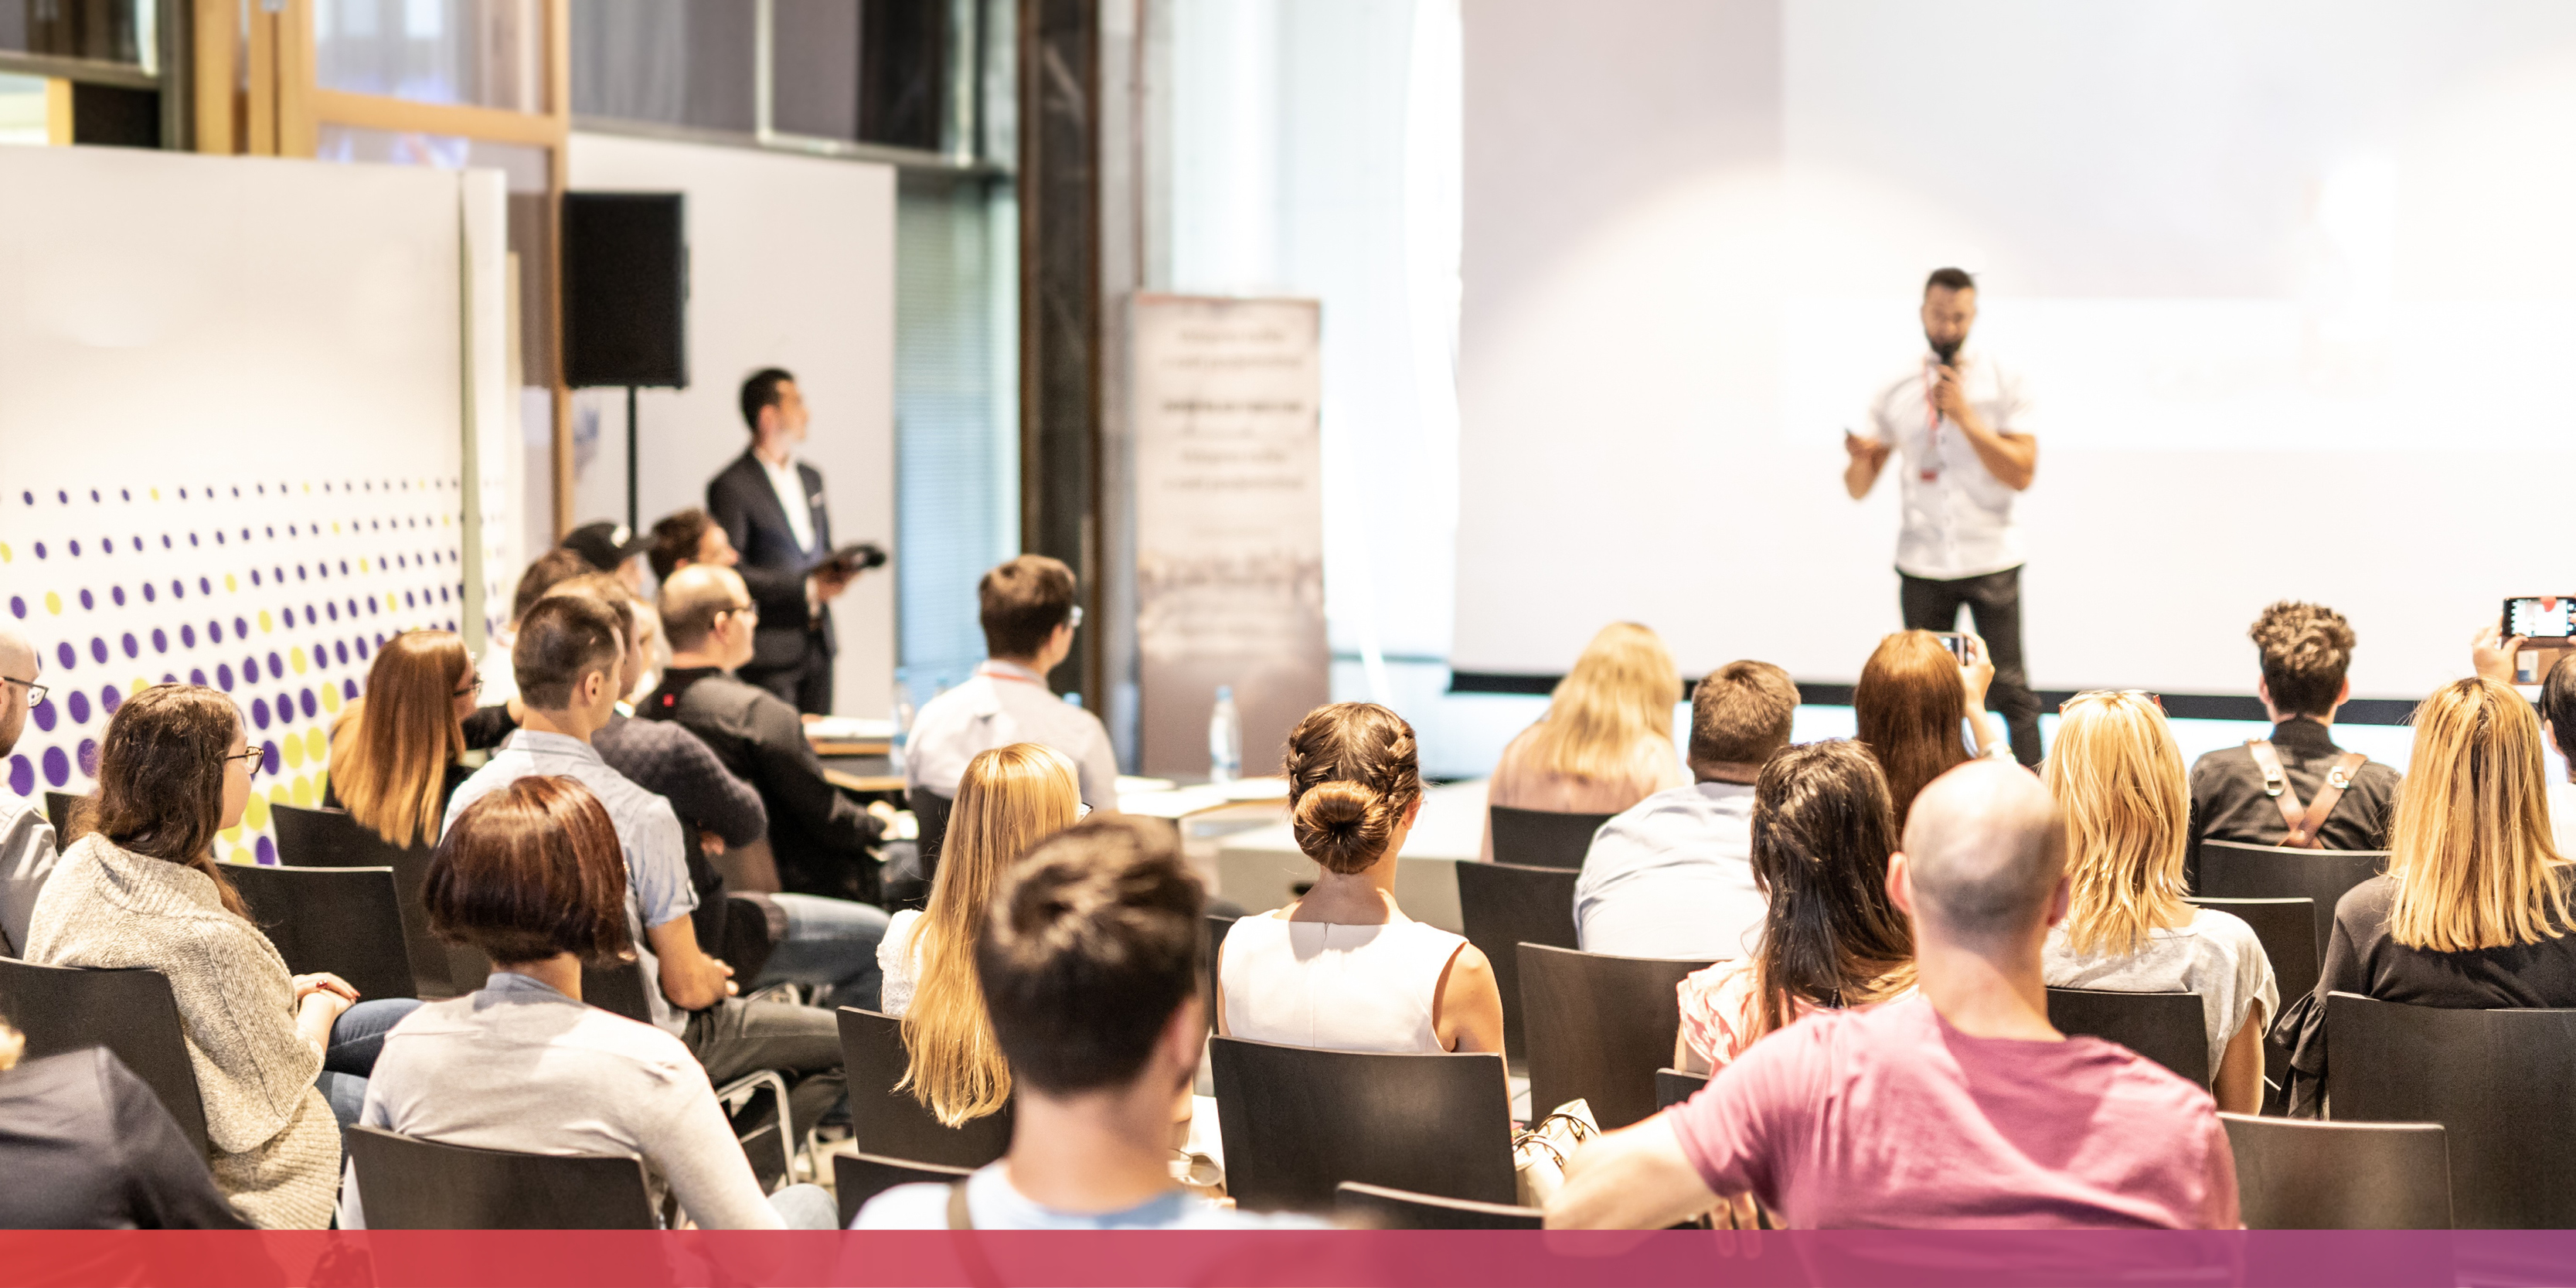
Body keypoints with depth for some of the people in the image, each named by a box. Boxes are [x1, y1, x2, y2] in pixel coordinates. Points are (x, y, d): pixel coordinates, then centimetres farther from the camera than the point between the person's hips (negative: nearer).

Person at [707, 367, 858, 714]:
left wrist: (837, 572, 1)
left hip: (818, 644, 7)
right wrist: (807, 588, -16)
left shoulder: (811, 478, 17)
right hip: (771, 647, -7)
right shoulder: (730, 487, -8)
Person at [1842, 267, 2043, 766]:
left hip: (1991, 560, -2)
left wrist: (1965, 416, -15)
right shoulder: (1895, 391, 6)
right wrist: (1860, 458, -16)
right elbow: (1859, 488, 7)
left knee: (2010, 688, -4)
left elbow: (2022, 474, -8)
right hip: (1922, 564, 2)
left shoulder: (2003, 381, 0)